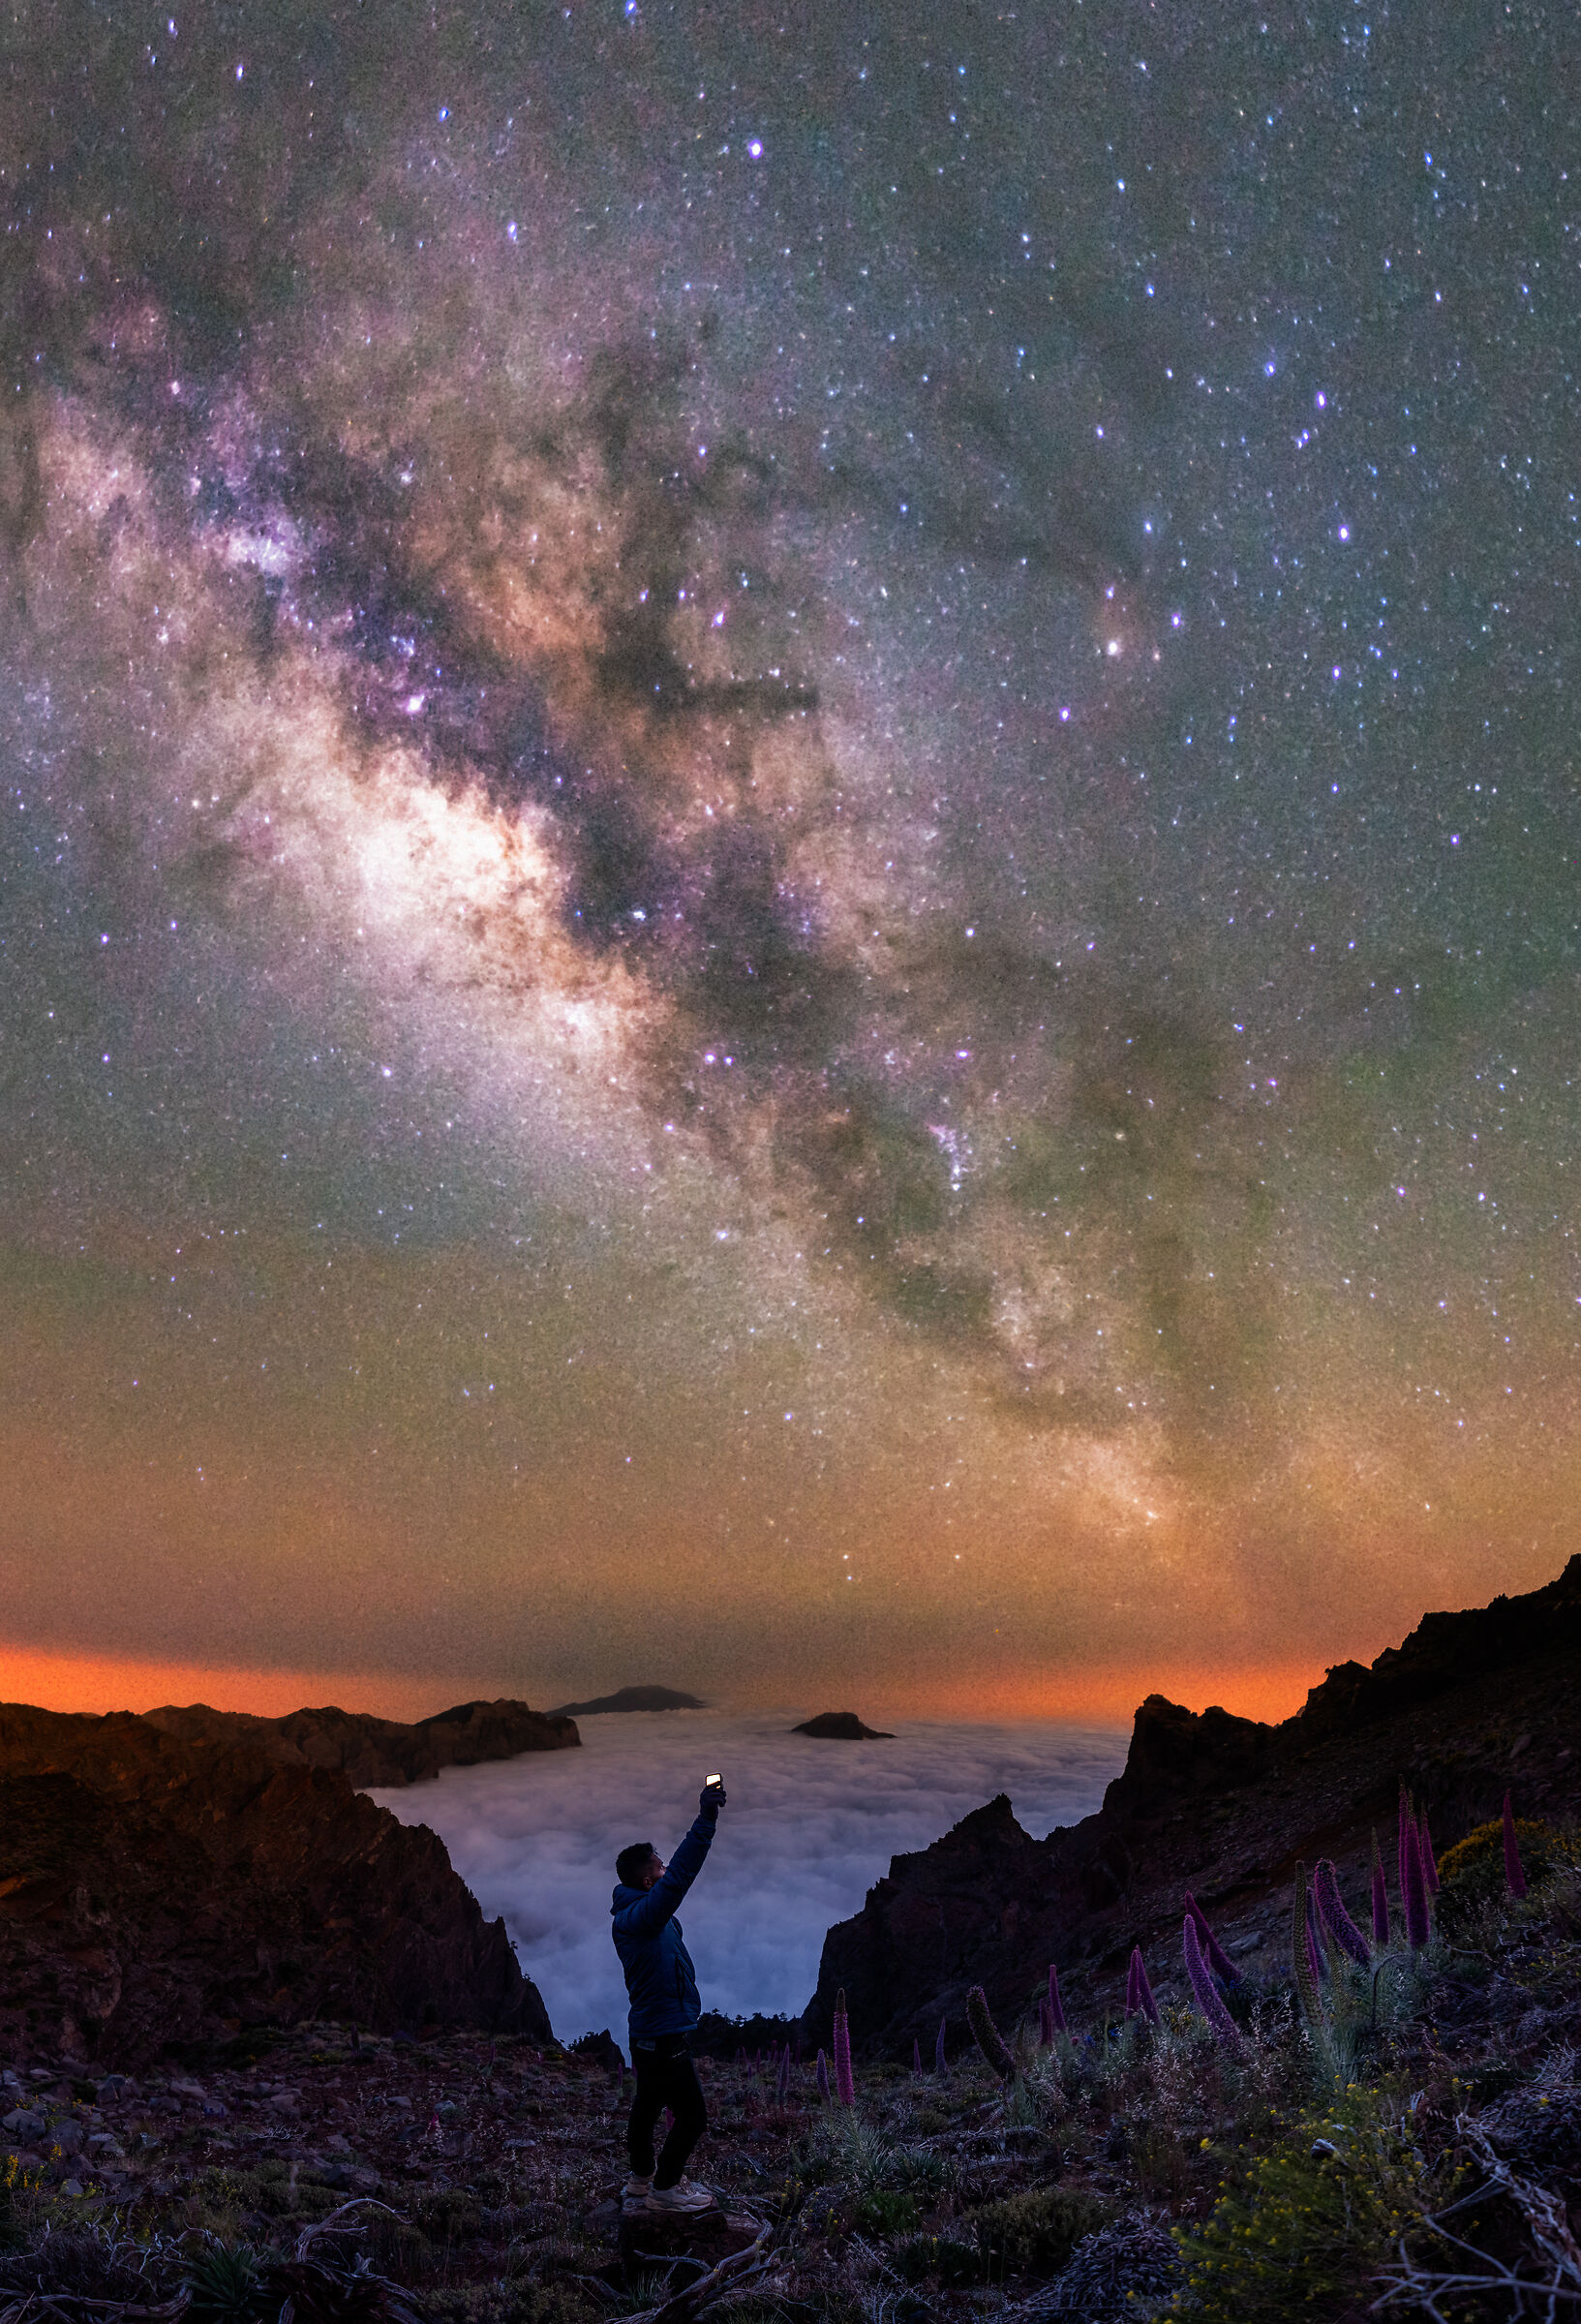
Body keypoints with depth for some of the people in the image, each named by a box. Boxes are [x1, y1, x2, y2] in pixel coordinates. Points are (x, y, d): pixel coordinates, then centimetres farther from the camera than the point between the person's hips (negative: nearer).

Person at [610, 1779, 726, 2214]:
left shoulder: (638, 1913, 4)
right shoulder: (639, 1916, -29)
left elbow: (677, 1874, 15)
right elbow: (679, 1877, -42)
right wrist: (705, 1820, -46)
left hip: (649, 2035, 10)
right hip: (663, 2036, -10)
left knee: (648, 2106, 24)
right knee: (692, 2115, 4)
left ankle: (641, 2178, 39)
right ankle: (664, 2188, 17)